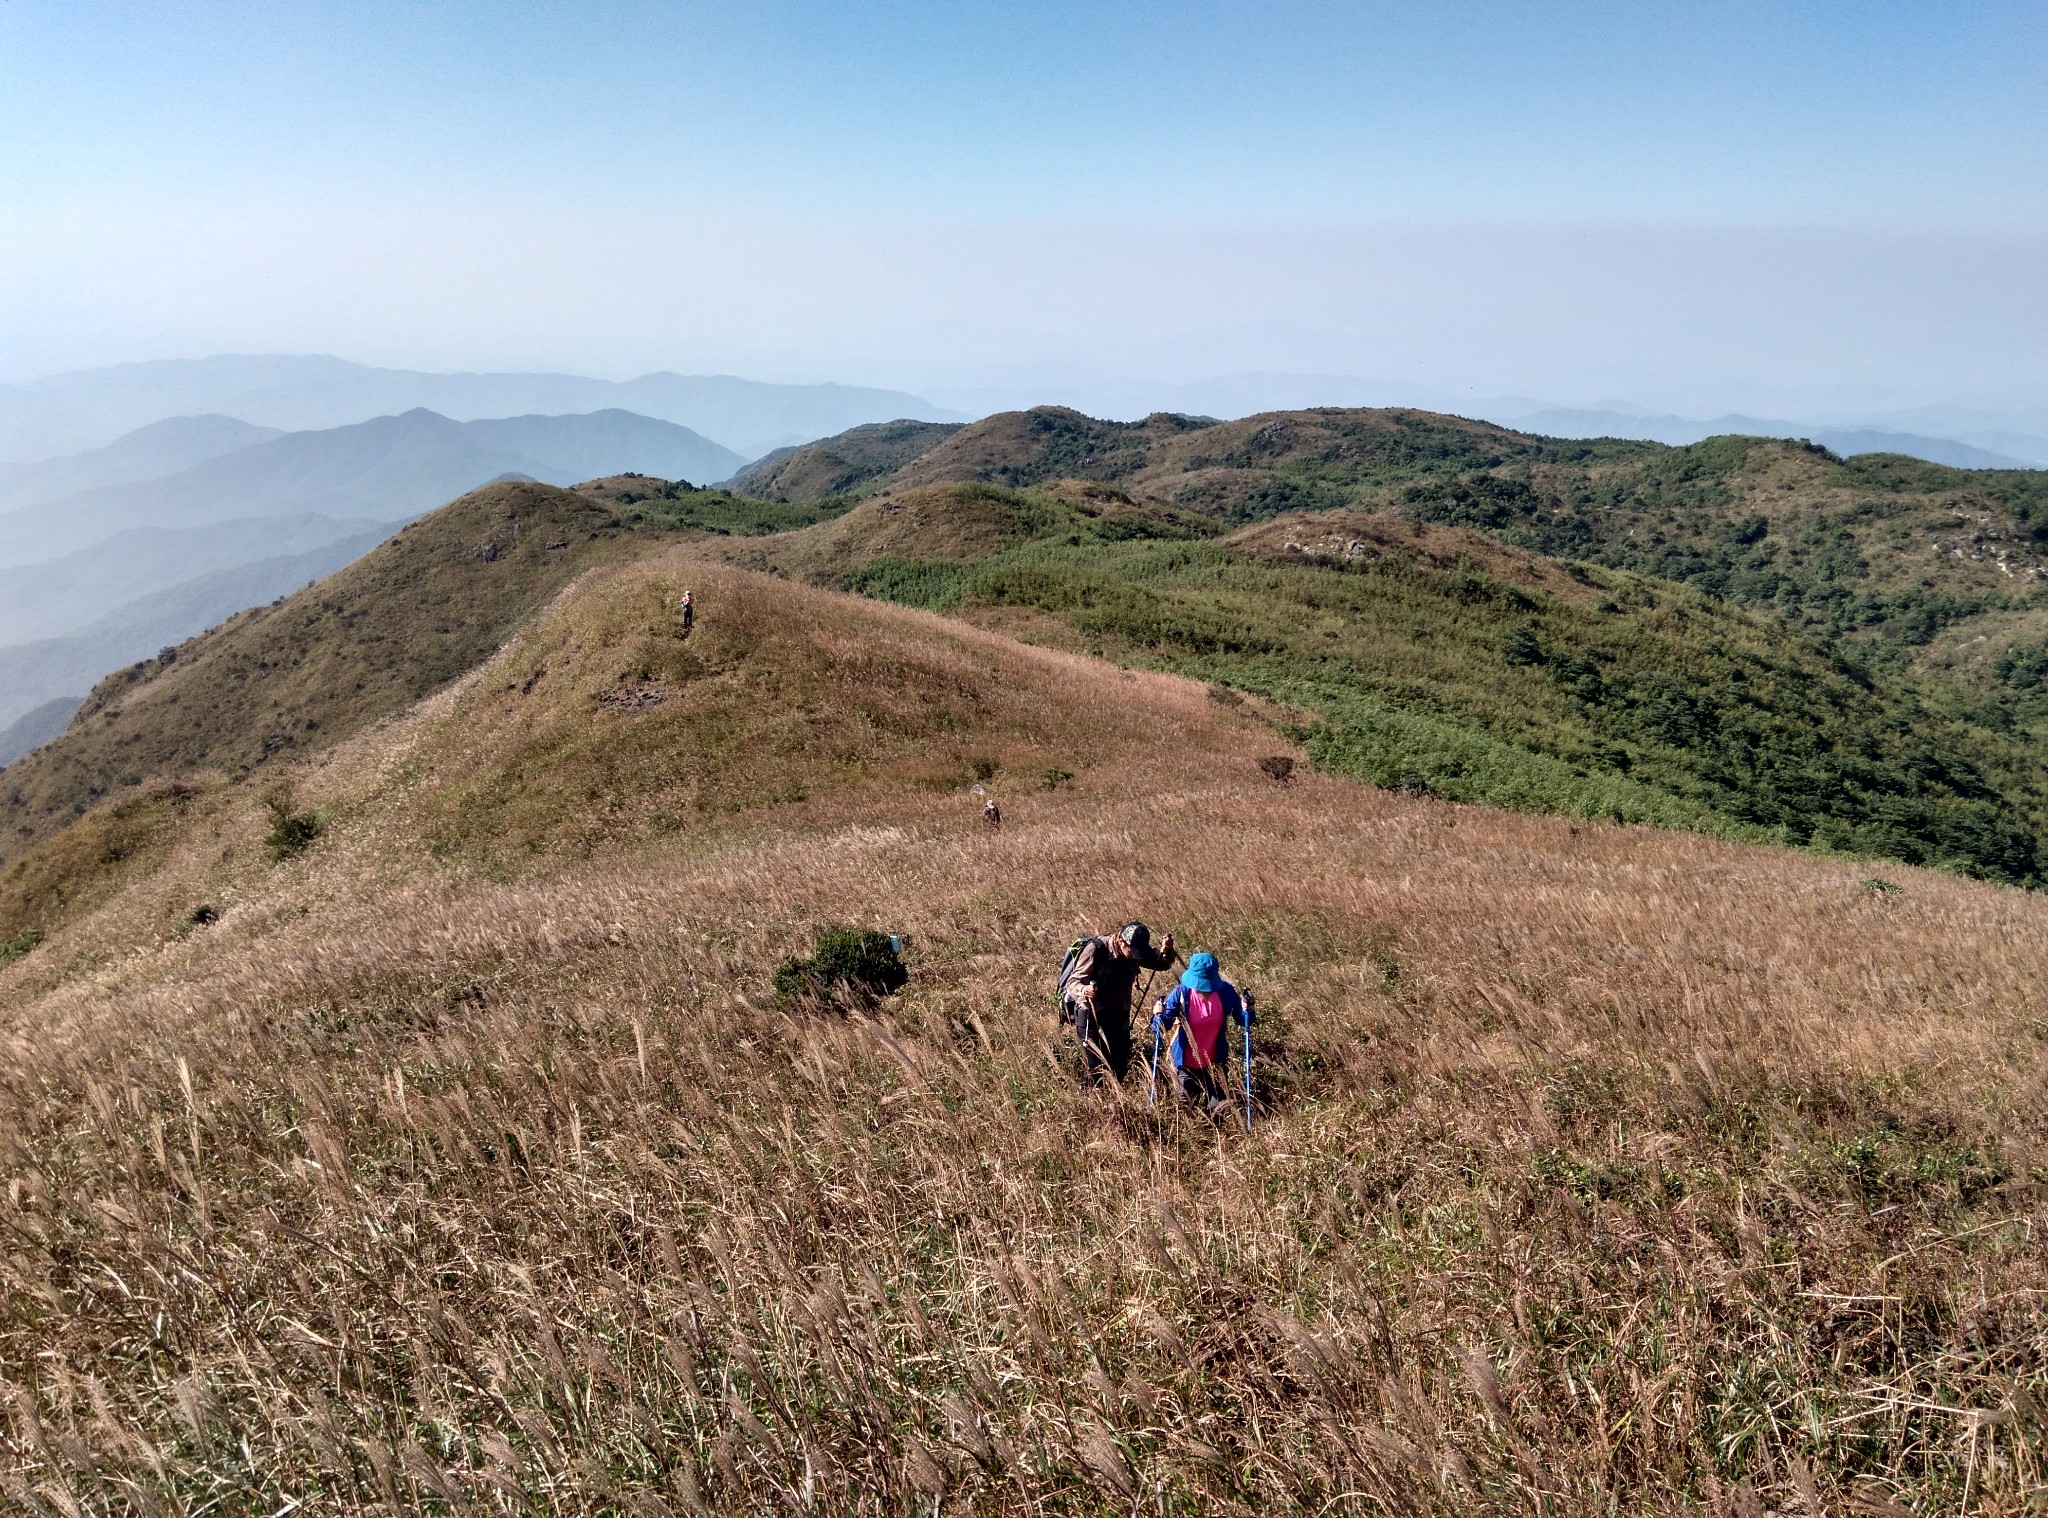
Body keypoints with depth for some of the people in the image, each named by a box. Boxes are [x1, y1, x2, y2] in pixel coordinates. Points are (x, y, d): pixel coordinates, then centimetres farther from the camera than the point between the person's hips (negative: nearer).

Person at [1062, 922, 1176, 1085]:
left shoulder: (1135, 949, -6)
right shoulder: (1095, 949, -22)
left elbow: (1161, 963, 6)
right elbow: (1072, 981, -22)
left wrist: (1166, 950, -17)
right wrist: (1082, 990, -46)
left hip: (1119, 1015, 5)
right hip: (1091, 1015, -5)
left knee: (1120, 1065, 8)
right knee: (1094, 1066, -11)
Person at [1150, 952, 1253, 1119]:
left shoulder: (1226, 992, -17)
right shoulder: (1181, 993, -22)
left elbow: (1243, 1022, -4)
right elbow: (1161, 1029, -20)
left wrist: (1247, 1010, -27)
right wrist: (1159, 1016, -43)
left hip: (1215, 1062, 2)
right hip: (1186, 1063, -1)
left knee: (1221, 1108, 7)